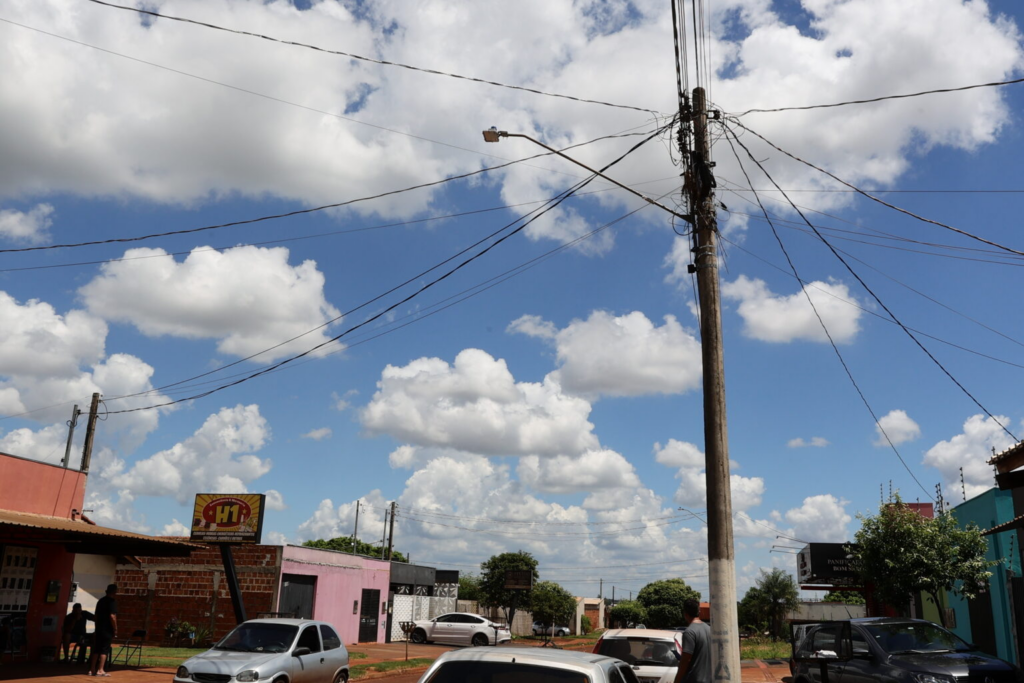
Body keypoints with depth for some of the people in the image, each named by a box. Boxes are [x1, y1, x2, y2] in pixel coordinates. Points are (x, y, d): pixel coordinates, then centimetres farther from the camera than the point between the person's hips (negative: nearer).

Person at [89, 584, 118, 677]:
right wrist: (115, 629, -11)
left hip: (99, 628, 8)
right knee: (105, 650, -4)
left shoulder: (101, 600, 14)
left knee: (96, 649, 11)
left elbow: (96, 616, 19)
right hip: (107, 630, -8)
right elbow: (112, 616, -19)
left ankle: (92, 670, 13)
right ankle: (100, 670, -5)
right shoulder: (112, 601, -11)